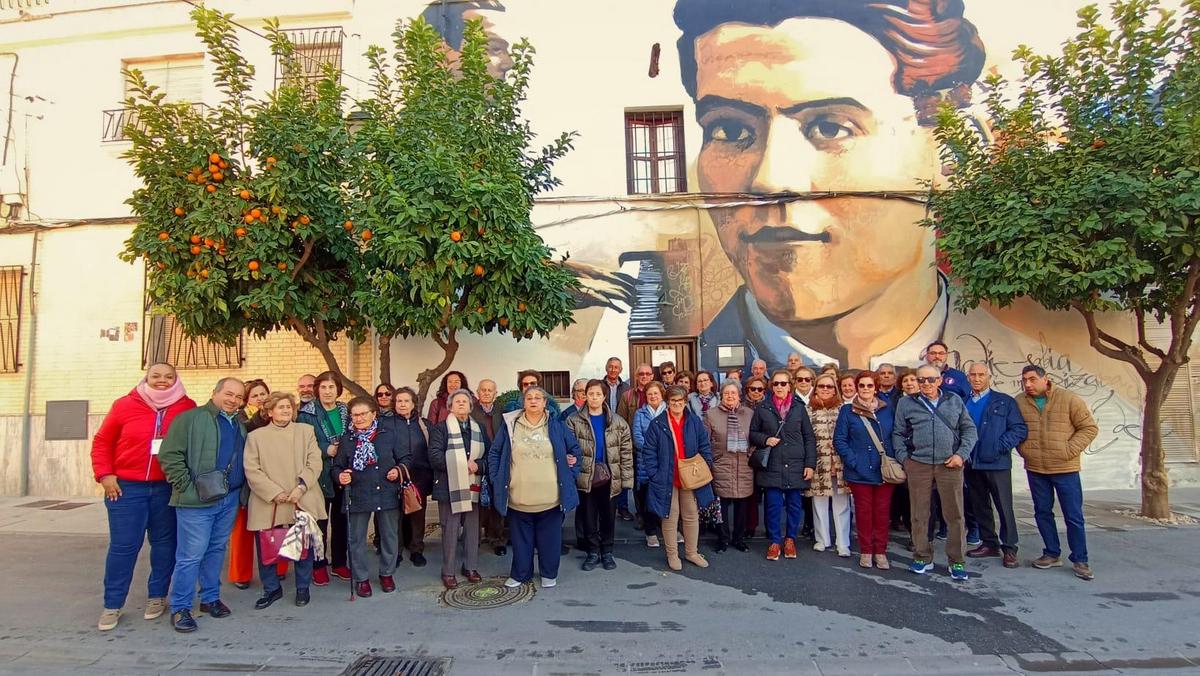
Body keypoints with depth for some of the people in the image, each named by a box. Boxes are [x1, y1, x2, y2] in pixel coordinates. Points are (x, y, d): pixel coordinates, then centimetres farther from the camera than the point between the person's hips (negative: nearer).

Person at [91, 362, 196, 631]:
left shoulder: (187, 407, -2)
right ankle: (112, 605, 18)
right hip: (126, 488, -1)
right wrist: (104, 474, -4)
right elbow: (102, 441, 5)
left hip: (168, 488, 1)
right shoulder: (125, 405, -3)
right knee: (123, 546, 4)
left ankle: (156, 596, 25)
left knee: (164, 543, 9)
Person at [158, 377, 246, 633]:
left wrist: (242, 490, 10)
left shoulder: (240, 425, 14)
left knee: (217, 550, 15)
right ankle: (180, 609, 12)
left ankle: (210, 598, 28)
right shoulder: (191, 418, -7)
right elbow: (169, 454, -12)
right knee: (190, 556, -1)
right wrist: (187, 486, -13)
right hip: (197, 501, -6)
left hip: (229, 500, 6)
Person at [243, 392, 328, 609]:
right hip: (268, 504, 0)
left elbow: (315, 463, 1)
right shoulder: (256, 436, 5)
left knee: (305, 546, 7)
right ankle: (271, 589, 26)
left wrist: (301, 486, -13)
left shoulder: (306, 431, 9)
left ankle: (303, 588, 25)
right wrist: (274, 493, -13)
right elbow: (252, 470, -3)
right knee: (266, 548, 4)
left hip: (303, 502, 1)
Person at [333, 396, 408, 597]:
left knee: (389, 535, 11)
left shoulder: (388, 434, -1)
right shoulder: (346, 438, 1)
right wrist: (340, 476, -14)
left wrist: (398, 470, -11)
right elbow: (337, 467, 7)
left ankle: (386, 573, 30)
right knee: (357, 538, 7)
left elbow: (405, 458, 7)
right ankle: (361, 578, 24)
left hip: (387, 493, 0)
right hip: (358, 495, 0)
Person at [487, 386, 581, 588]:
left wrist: (571, 474, 4)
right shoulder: (510, 425, 1)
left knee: (549, 538, 10)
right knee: (521, 538, 12)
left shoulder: (557, 426, 2)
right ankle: (519, 574, 30)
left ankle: (549, 574, 29)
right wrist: (496, 480, 1)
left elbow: (574, 449, 11)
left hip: (550, 497, 0)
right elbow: (494, 453, 7)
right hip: (519, 497, 0)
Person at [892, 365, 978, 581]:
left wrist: (962, 454, -3)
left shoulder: (954, 401, 11)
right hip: (918, 465, 0)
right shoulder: (906, 403, 9)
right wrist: (903, 458, 0)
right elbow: (898, 434, 10)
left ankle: (957, 561, 16)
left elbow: (969, 429, 9)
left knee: (955, 515, 2)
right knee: (919, 514, 6)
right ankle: (922, 557, 20)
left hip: (949, 464, 0)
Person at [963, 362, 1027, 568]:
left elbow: (1020, 429, -5)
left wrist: (999, 447, -14)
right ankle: (989, 543, 25)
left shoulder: (1004, 401, 0)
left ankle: (1009, 548, 12)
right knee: (980, 506, 12)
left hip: (997, 464, -4)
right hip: (971, 464, 4)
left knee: (1004, 507, 0)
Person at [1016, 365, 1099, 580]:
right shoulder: (1019, 403, -1)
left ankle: (1080, 560, 16)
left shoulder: (1069, 399, -9)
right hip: (1035, 469, 3)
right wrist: (1023, 449, 2)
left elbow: (1089, 428, -5)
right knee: (1042, 513, 12)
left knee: (1074, 516, 4)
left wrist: (1070, 450, -12)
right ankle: (1052, 554, 26)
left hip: (1065, 468, -3)